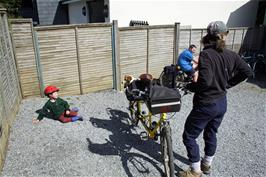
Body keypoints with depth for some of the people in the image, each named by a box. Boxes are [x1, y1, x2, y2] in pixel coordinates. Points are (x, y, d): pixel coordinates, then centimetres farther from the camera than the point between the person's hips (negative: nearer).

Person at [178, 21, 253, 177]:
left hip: (205, 105, -7)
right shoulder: (231, 55, -1)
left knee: (189, 137, 10)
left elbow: (205, 81, -31)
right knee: (211, 134, 25)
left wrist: (189, 86, -12)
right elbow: (248, 72, 4)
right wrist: (227, 84, 9)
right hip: (222, 103, 7)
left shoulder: (205, 55, -21)